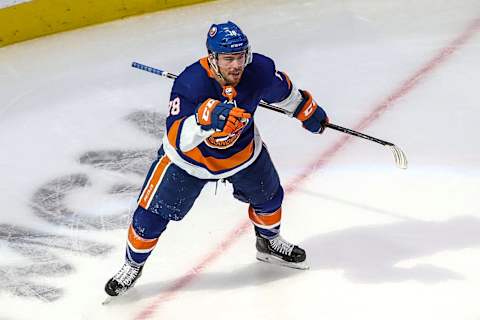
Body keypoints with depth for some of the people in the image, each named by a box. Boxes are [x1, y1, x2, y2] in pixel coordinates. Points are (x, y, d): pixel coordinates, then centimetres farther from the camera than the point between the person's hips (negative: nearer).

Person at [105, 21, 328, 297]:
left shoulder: (261, 70, -25)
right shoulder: (190, 84, -37)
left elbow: (284, 91, 0)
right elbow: (177, 140, -44)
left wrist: (309, 111, 14)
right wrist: (205, 119, -61)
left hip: (243, 149, 4)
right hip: (189, 156, -4)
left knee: (268, 196, 19)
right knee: (152, 214, -3)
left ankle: (269, 243, 52)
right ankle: (133, 265, 23)